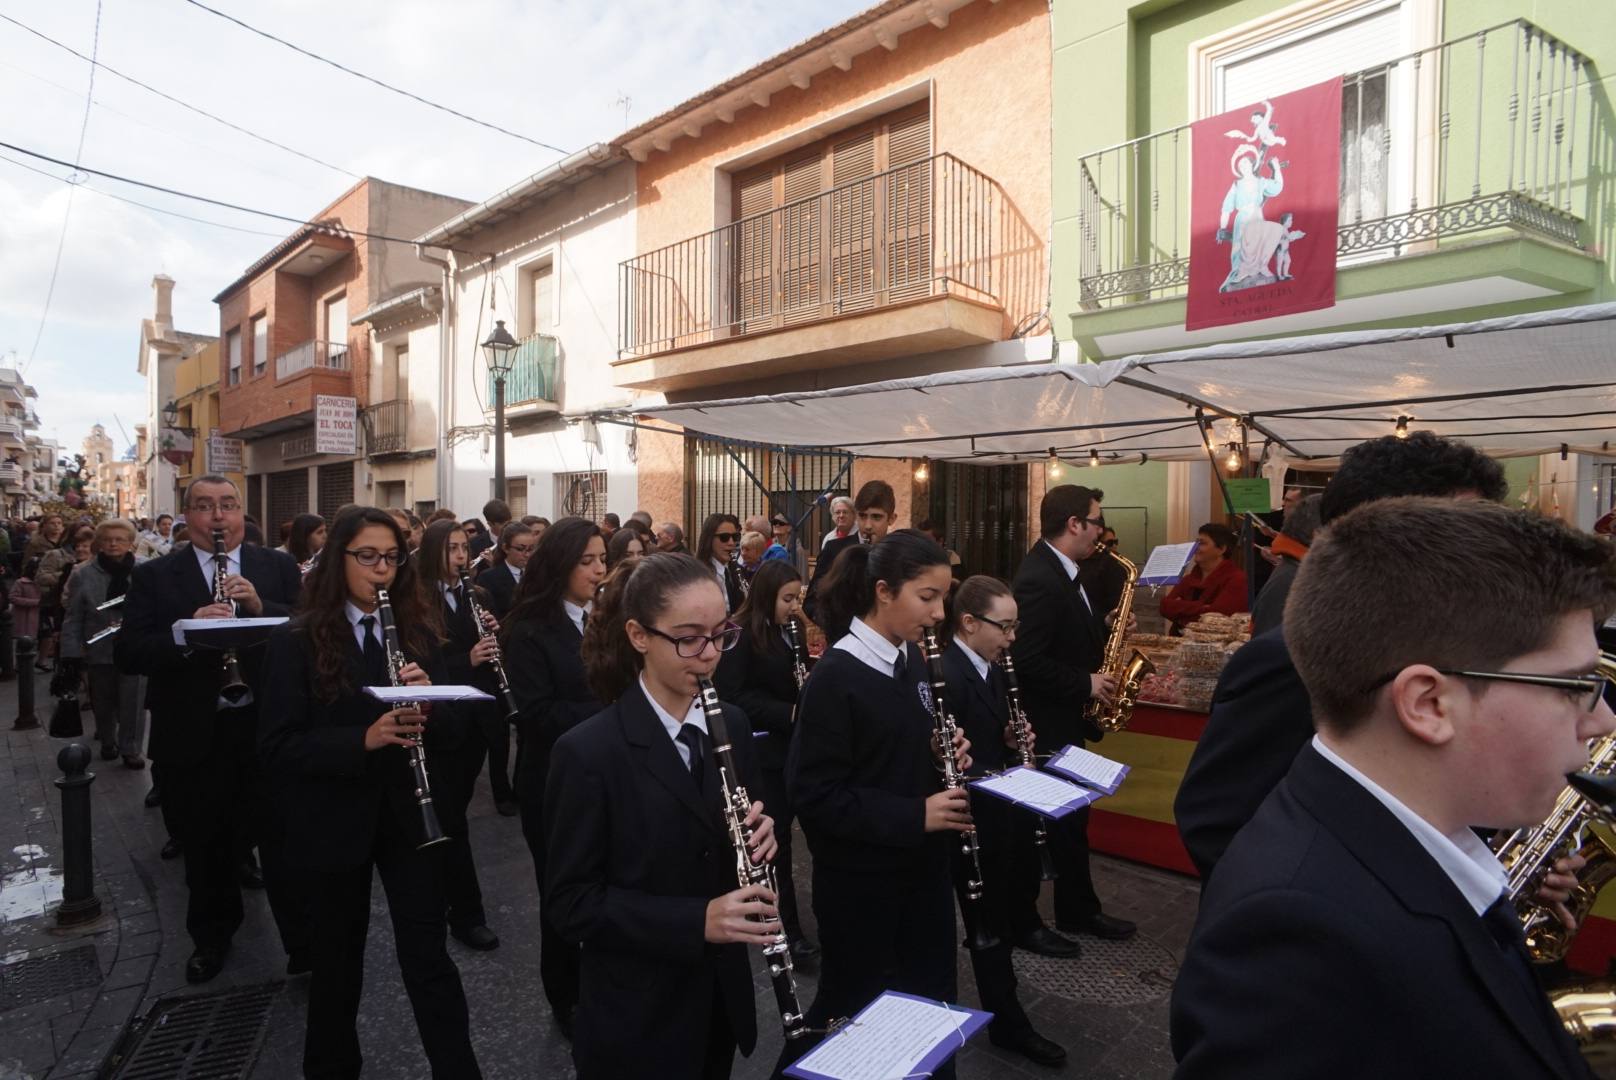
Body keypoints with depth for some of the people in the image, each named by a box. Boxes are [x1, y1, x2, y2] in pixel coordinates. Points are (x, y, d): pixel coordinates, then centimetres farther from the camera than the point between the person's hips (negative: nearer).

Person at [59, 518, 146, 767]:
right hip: (99, 650, 2)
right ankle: (107, 742, 34)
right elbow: (74, 617, 3)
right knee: (103, 701, 15)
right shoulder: (83, 575, 2)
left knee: (132, 702, 1)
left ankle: (131, 749, 11)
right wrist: (73, 651, -3)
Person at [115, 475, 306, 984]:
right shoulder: (154, 576, 1)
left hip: (268, 726, -1)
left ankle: (304, 940, 21)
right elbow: (127, 654, -7)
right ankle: (212, 936, 40)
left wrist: (262, 607, -21)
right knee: (205, 845, 17)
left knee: (284, 839, 7)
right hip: (193, 733, 1)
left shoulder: (279, 567, 2)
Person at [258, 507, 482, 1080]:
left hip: (410, 815, 2)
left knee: (429, 955, 5)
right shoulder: (296, 641, -8)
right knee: (339, 956, 17)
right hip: (335, 822, -1)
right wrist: (363, 739, -28)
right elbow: (278, 747, -13)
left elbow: (448, 723, 4)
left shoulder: (418, 633, 1)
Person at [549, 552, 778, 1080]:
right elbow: (572, 901, -16)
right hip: (636, 1018, -5)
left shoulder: (731, 725, -3)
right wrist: (696, 920, -26)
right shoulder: (589, 752, -20)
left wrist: (759, 837, -14)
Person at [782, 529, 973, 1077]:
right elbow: (814, 794, -22)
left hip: (922, 864, 7)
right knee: (852, 1007, 12)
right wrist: (913, 815, -24)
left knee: (930, 997, 19)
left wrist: (942, 756, -5)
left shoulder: (911, 659, 2)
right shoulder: (835, 675, -22)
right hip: (859, 878, -7)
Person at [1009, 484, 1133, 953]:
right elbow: (1026, 660, -29)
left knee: (1071, 817, 20)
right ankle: (1021, 921, 21)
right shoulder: (1038, 579, -25)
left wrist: (1104, 627, 1)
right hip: (1042, 723, -10)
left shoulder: (1061, 570, 6)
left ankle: (1077, 910, 36)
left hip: (1064, 719, 10)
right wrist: (1085, 684, -20)